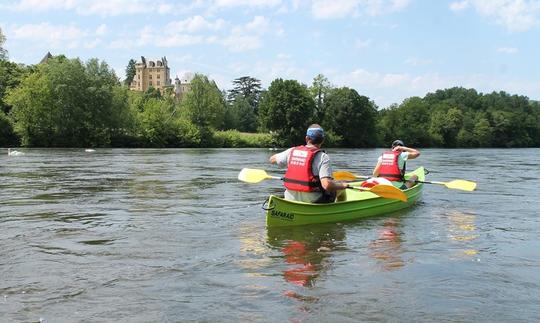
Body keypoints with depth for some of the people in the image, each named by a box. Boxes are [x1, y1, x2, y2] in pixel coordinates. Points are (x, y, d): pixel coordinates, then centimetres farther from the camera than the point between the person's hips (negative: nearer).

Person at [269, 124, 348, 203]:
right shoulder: (322, 156, -12)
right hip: (313, 201, -5)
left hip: (291, 199, 5)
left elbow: (272, 159, 19)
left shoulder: (292, 151, 2)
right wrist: (343, 185, -5)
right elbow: (326, 185, -24)